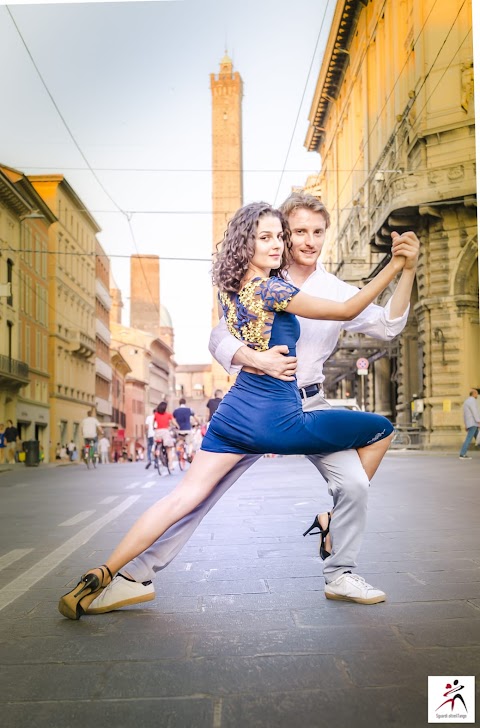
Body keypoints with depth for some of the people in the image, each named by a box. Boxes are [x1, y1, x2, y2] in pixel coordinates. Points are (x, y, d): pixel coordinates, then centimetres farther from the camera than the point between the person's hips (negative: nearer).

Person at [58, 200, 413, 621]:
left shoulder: (231, 289, 9)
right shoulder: (272, 289, -14)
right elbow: (347, 311, -10)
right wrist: (395, 266, -10)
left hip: (234, 413, 8)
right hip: (277, 421, -7)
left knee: (183, 497, 8)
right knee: (381, 431, 6)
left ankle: (102, 576, 3)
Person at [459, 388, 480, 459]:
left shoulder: (466, 401, 20)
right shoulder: (472, 400, -11)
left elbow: (465, 414, 21)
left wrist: (466, 425, 22)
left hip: (470, 423, 10)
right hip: (473, 423, -10)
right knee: (469, 438, -11)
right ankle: (462, 455, -14)